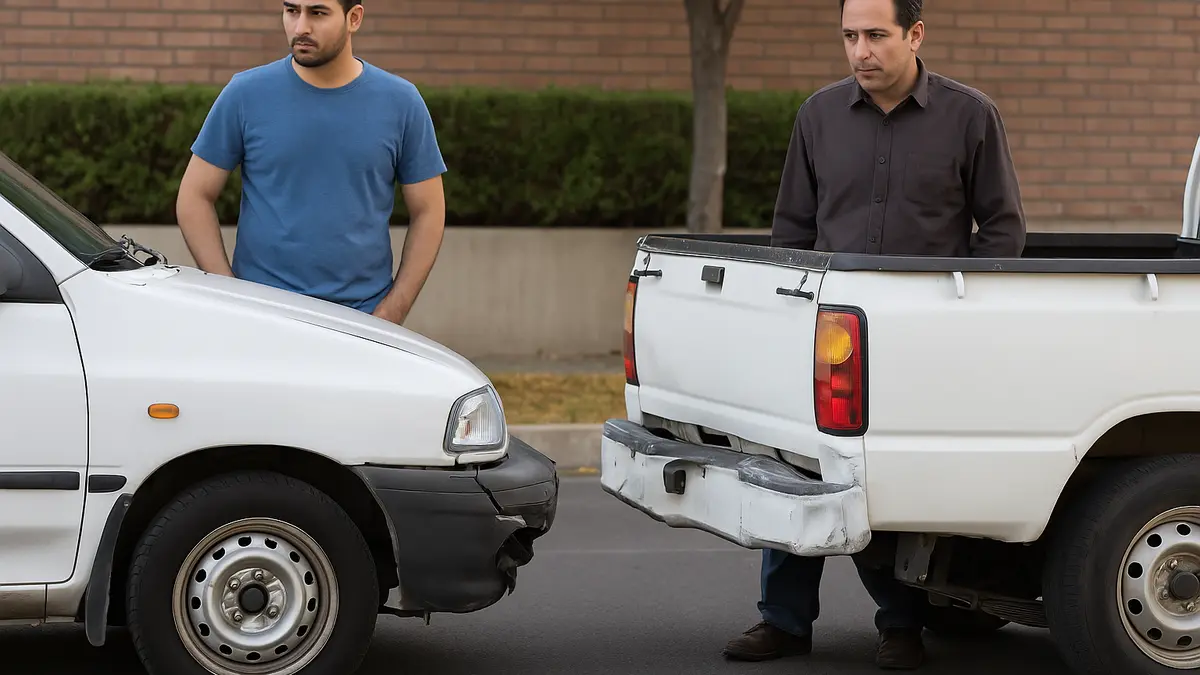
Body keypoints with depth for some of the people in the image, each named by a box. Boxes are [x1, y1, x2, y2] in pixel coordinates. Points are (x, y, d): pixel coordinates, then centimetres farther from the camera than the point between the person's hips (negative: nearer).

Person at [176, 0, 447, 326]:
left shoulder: (401, 102, 2)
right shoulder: (245, 94, -1)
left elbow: (427, 212, 5)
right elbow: (195, 197, 2)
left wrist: (391, 314, -4)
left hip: (364, 320, 1)